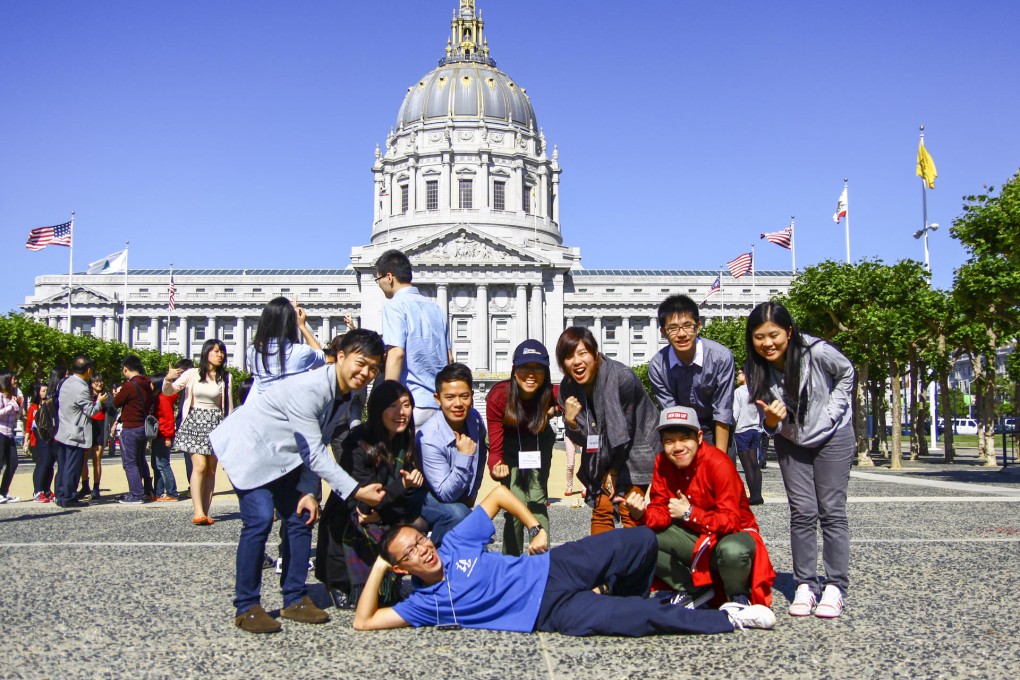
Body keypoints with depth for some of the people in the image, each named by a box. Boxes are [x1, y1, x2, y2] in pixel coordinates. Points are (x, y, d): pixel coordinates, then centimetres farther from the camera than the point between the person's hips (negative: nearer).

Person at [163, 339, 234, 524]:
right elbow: (168, 392, 5)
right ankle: (198, 512, -19)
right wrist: (168, 379, -16)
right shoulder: (192, 374, 2)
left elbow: (228, 406, 10)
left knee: (211, 469, 2)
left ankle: (205, 512, 5)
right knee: (199, 466, -15)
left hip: (215, 424, 2)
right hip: (194, 422, -2)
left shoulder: (225, 378, 6)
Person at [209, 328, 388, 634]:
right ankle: (246, 607, -6)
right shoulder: (308, 389, -32)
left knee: (301, 517, 2)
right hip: (249, 448, -9)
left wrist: (309, 491, -5)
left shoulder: (345, 396, -3)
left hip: (283, 456, 9)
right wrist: (355, 491, -33)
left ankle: (295, 599, 13)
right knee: (259, 520, -19)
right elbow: (314, 453, -31)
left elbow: (316, 448, 4)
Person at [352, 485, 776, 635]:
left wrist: (537, 528, 4)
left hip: (552, 567, 4)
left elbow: (498, 494, 11)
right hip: (551, 612, -4)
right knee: (641, 618, -23)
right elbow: (363, 622, -8)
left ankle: (624, 598, 20)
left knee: (641, 540, -10)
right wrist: (378, 568, -8)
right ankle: (729, 619, -6)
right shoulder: (426, 604, -1)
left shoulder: (455, 544, 4)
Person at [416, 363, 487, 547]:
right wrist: (464, 457, -39)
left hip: (462, 501, 7)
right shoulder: (429, 438, -31)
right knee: (456, 512, -35)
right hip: (428, 499, -7)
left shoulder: (474, 419, -11)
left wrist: (472, 494, 12)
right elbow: (445, 494, -28)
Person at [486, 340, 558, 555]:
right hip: (510, 447, -1)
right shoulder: (499, 396, -32)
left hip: (538, 444, 1)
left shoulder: (552, 395, -30)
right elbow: (495, 446, -29)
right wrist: (496, 468, -51)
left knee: (537, 501, -5)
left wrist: (554, 410, -31)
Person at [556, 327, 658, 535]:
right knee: (601, 510, 3)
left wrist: (614, 471, -7)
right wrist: (570, 421, -29)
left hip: (634, 448, -5)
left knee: (629, 511, -12)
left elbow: (625, 430, -17)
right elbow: (583, 441, -7)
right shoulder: (568, 388, -13)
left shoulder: (622, 377, -28)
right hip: (602, 454, 5)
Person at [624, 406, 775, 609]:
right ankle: (695, 589, 2)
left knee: (732, 550, -40)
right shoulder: (662, 462, -7)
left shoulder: (719, 464, -24)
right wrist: (642, 514, -28)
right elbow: (662, 512, -6)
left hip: (732, 535, -5)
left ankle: (738, 596, -4)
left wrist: (689, 513, -38)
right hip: (693, 536, 6)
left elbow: (731, 522, -28)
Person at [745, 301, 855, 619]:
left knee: (832, 511, -3)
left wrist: (831, 413, -12)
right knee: (802, 513, 1)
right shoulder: (756, 370, -16)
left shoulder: (817, 352, -26)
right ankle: (805, 586, 8)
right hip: (791, 440, 3)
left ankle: (835, 587, 5)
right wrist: (772, 421, -30)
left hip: (832, 435, -3)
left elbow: (846, 375, -4)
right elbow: (771, 423, -7)